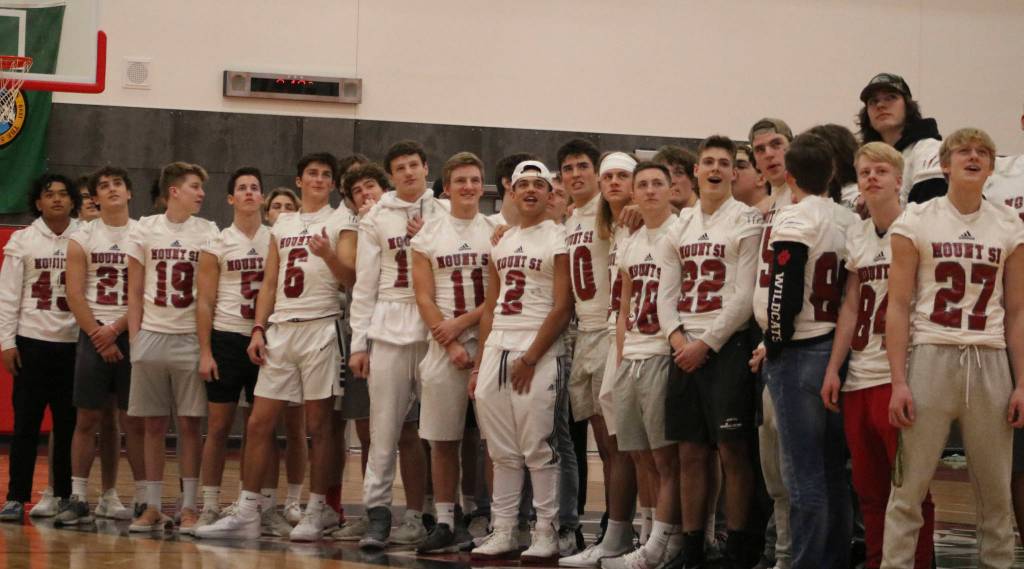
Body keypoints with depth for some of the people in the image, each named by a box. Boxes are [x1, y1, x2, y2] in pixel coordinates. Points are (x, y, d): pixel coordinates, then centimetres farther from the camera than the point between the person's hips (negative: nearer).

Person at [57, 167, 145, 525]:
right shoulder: (82, 239, 6)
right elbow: (75, 295, 0)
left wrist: (116, 330, -11)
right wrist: (99, 336, -8)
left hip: (131, 335, -1)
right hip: (93, 336, 1)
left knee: (134, 420, -1)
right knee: (88, 418, 0)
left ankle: (143, 498, 1)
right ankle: (78, 498, 2)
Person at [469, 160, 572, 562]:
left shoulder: (558, 239, -3)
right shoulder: (501, 242, 16)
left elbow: (562, 307, -9)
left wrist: (530, 359, -13)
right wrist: (479, 364, 12)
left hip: (537, 352, -6)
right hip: (496, 349, 6)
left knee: (538, 448, -5)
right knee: (502, 451, 7)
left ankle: (546, 534, 1)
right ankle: (503, 533, 12)